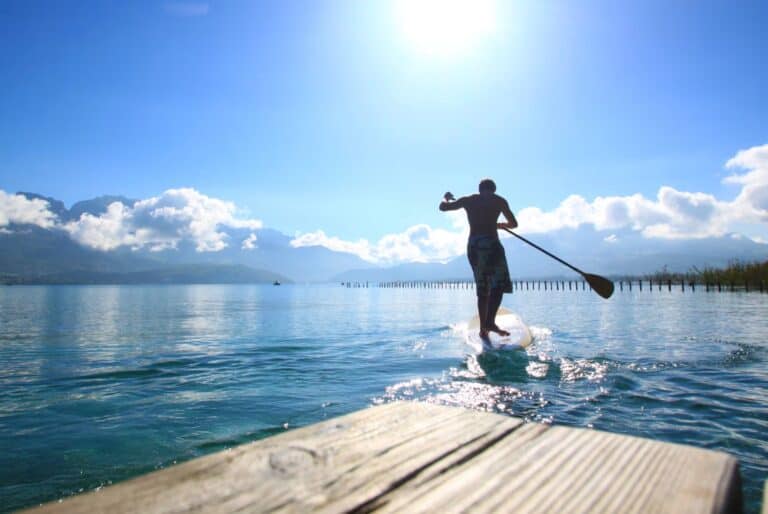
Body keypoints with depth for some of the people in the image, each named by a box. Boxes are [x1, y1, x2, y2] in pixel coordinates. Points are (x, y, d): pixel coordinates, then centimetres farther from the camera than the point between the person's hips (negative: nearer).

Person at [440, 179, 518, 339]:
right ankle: (490, 322, -18)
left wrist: (446, 197, 41)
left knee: (482, 289, 10)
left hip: (472, 246, 4)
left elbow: (443, 207, 21)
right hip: (490, 244, -4)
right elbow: (513, 224, 13)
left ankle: (483, 327, 10)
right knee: (499, 284, -1)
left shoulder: (468, 200, 14)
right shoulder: (499, 200, 9)